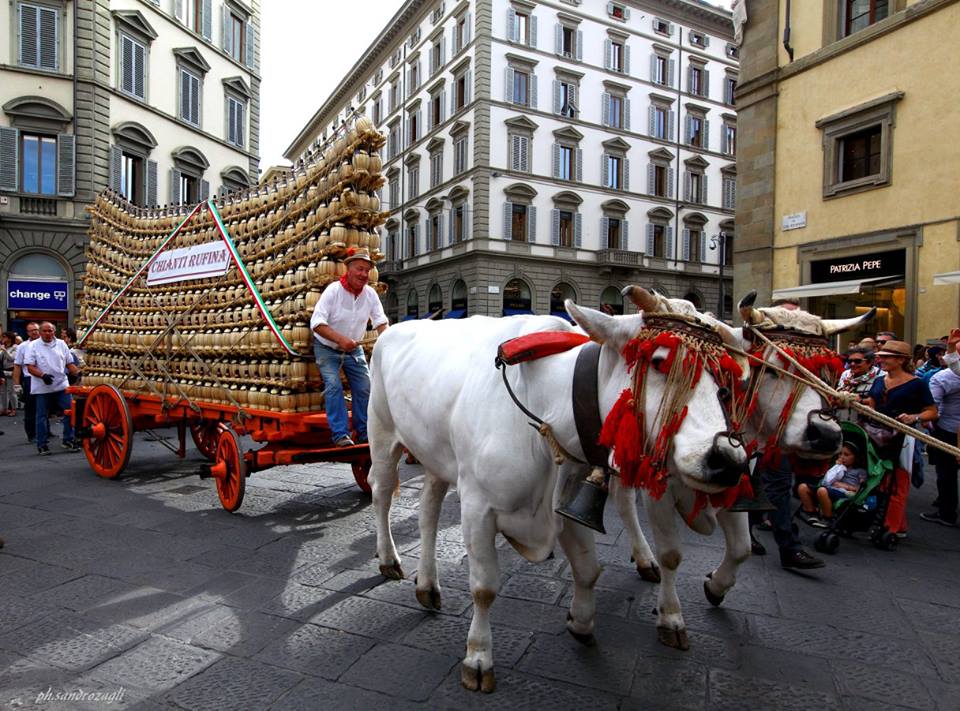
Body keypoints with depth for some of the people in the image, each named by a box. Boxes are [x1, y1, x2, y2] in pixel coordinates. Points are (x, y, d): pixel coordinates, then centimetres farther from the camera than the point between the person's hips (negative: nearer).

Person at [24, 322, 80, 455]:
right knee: (42, 415, 6)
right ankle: (41, 444, 15)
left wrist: (79, 372, -5)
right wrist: (43, 375, -22)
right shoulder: (34, 346, -1)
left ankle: (68, 439, 12)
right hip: (42, 388, -2)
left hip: (62, 385, 2)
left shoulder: (61, 344, 7)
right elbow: (30, 367, -5)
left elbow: (69, 363, 11)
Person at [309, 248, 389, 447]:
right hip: (327, 349, -4)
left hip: (354, 349, 5)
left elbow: (381, 321, -7)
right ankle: (340, 434, -13)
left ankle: (364, 431, 13)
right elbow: (316, 323, -27)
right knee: (333, 386, -18)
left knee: (365, 387, 0)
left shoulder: (370, 293, -8)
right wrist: (340, 339, -40)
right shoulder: (333, 290, -21)